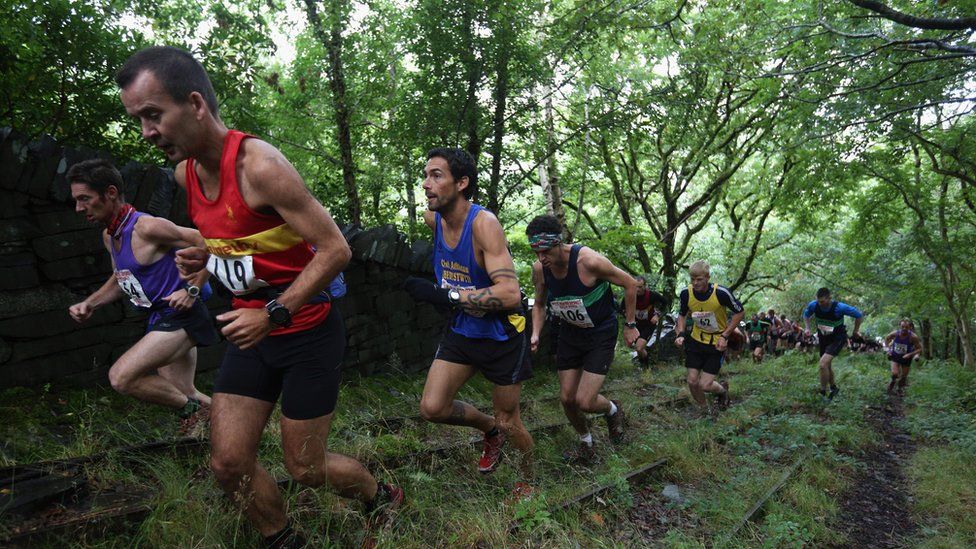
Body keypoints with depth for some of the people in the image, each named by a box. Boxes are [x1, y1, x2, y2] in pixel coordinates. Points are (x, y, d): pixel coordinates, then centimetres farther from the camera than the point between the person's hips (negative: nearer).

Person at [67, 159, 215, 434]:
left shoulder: (147, 228, -20)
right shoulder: (108, 236, 9)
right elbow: (120, 279, 24)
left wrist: (192, 290, -21)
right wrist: (89, 303, 10)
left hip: (180, 317, -10)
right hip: (160, 319, 10)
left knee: (121, 377, -21)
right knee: (182, 394, 16)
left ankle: (191, 408, -3)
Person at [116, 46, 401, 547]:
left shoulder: (259, 166, -23)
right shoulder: (185, 172, 3)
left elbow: (335, 249, -23)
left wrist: (274, 315, -25)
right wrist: (205, 255, 1)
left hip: (307, 332, -7)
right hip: (252, 331, 7)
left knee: (305, 468, 7)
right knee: (228, 464, 5)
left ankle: (380, 496, 37)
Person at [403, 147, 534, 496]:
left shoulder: (484, 223, -28)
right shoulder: (433, 218, -8)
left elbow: (511, 294, -37)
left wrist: (445, 295, -39)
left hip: (501, 334, -6)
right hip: (462, 329, 6)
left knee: (508, 422, 7)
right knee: (432, 408, -2)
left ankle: (528, 480, 38)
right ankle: (490, 429, 28)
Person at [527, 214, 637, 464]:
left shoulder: (589, 261, -29)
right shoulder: (539, 268, -13)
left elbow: (630, 284, -14)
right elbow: (539, 304, 7)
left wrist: (630, 325, -8)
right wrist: (536, 334, -10)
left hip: (601, 334, -5)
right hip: (570, 333, 5)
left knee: (584, 402, -11)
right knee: (567, 398, 6)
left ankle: (613, 411, 24)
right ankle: (586, 446, 32)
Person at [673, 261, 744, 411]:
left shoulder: (721, 293, -25)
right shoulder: (686, 293, -14)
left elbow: (739, 313, -10)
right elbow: (682, 314, 5)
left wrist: (724, 336, -15)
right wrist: (681, 334, -11)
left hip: (716, 344, -3)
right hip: (696, 341, 3)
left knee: (705, 385, -6)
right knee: (692, 381, 0)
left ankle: (723, 390, 29)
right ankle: (704, 409, 28)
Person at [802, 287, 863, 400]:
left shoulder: (839, 307, -28)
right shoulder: (813, 305, -16)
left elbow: (859, 315, -12)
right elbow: (806, 314, 9)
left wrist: (856, 331, -1)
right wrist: (807, 328, -3)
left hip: (838, 339, -5)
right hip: (824, 339, 6)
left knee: (823, 363, -23)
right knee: (827, 364, 18)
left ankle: (822, 393, -9)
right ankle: (833, 388, 43)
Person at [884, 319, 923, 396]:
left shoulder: (912, 337, -25)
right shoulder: (895, 334, -19)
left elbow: (919, 349, -16)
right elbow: (887, 338, 4)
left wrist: (910, 354, -29)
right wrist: (888, 349, -4)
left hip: (906, 358, 0)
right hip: (895, 356, 0)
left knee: (904, 376, 10)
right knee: (895, 374, -17)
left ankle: (901, 388, 38)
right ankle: (891, 385, 14)